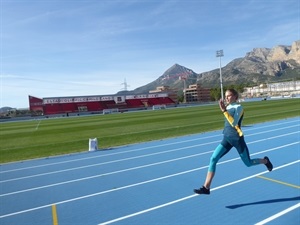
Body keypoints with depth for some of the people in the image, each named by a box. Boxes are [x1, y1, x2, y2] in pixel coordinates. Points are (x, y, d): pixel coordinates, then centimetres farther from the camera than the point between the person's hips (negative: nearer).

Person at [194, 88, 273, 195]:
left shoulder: (238, 107, -13)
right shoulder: (228, 107, 7)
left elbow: (234, 123, -26)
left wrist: (224, 110, -29)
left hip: (237, 139, -6)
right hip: (227, 138, 6)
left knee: (248, 163, 12)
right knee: (213, 159, -9)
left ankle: (265, 161, 47)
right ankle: (206, 187, -6)